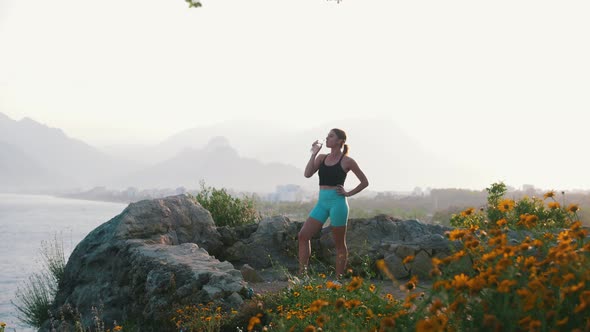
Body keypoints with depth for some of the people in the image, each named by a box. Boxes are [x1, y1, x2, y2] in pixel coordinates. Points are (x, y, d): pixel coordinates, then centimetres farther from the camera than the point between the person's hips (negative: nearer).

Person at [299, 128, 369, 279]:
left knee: (339, 244, 3)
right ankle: (302, 273, 0)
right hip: (322, 202, 6)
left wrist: (348, 193, -4)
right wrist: (314, 153, -3)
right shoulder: (322, 158, 11)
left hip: (337, 202, -6)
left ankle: (338, 278, 9)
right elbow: (308, 174, -3)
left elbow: (365, 182, 2)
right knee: (303, 235, -4)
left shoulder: (346, 161, -3)